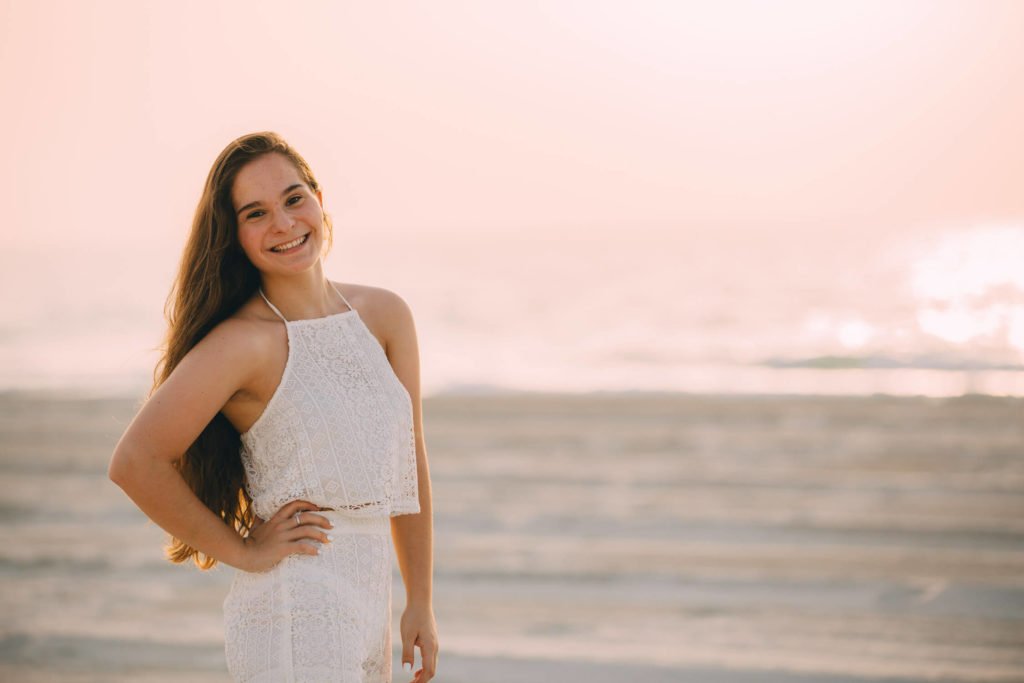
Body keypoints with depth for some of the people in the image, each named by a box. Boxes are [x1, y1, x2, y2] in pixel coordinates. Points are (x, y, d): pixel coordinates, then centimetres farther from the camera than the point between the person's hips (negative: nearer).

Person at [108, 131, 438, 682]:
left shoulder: (385, 316, 6)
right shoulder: (244, 342, -13)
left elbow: (408, 464, 11)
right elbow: (135, 462, -17)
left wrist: (420, 603, 10)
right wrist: (242, 551, -9)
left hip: (369, 614, 6)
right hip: (293, 613, -6)